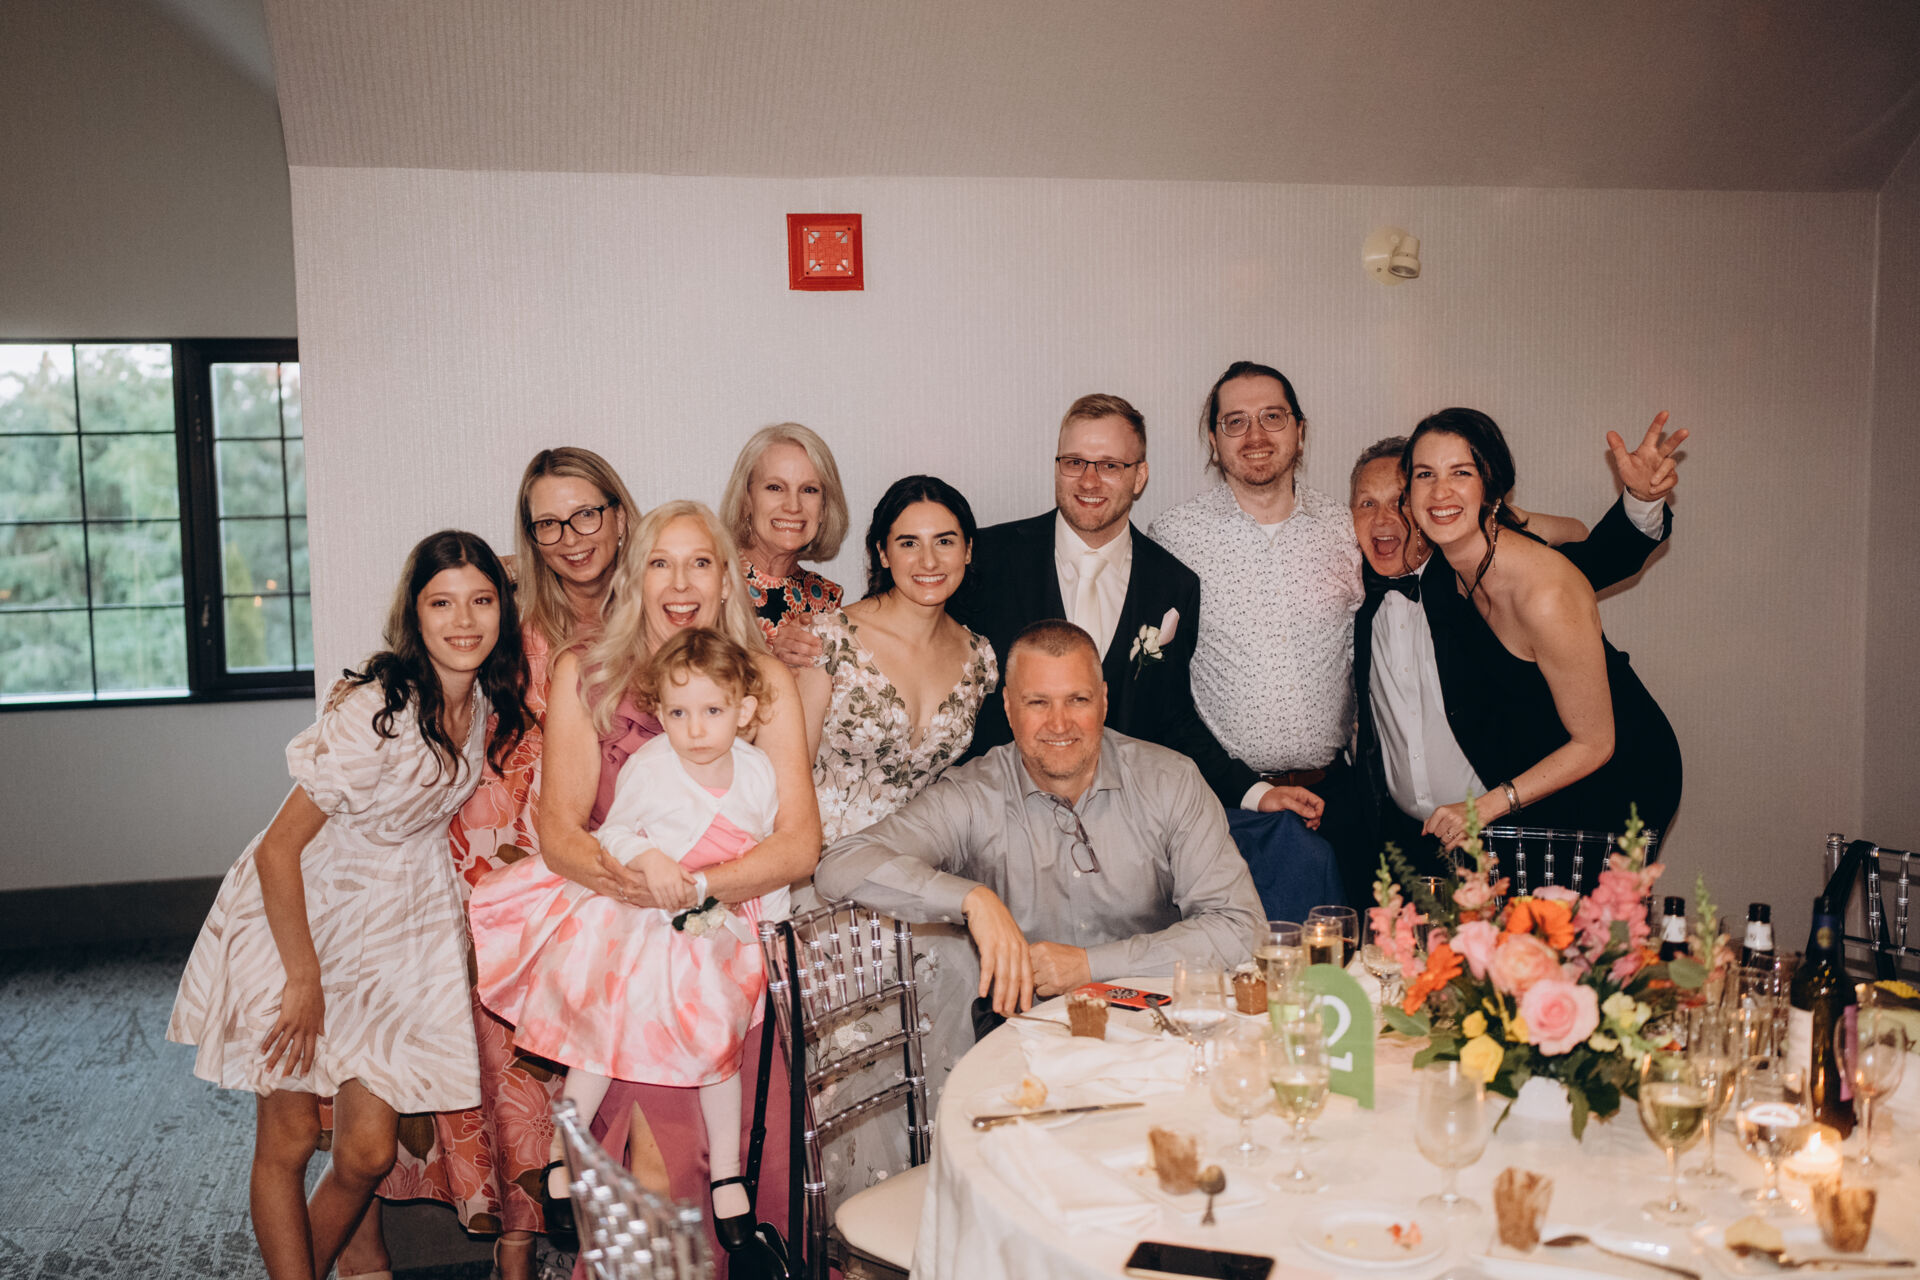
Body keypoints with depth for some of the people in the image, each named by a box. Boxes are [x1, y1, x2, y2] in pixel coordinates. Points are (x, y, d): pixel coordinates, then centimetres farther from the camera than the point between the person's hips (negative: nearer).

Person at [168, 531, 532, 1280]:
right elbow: (279, 847, -21)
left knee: (368, 1151, 3)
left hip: (402, 923, 5)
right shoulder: (375, 711, -25)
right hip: (303, 913, -5)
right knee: (287, 1145, 4)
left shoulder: (488, 699, -4)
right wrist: (303, 980, -16)